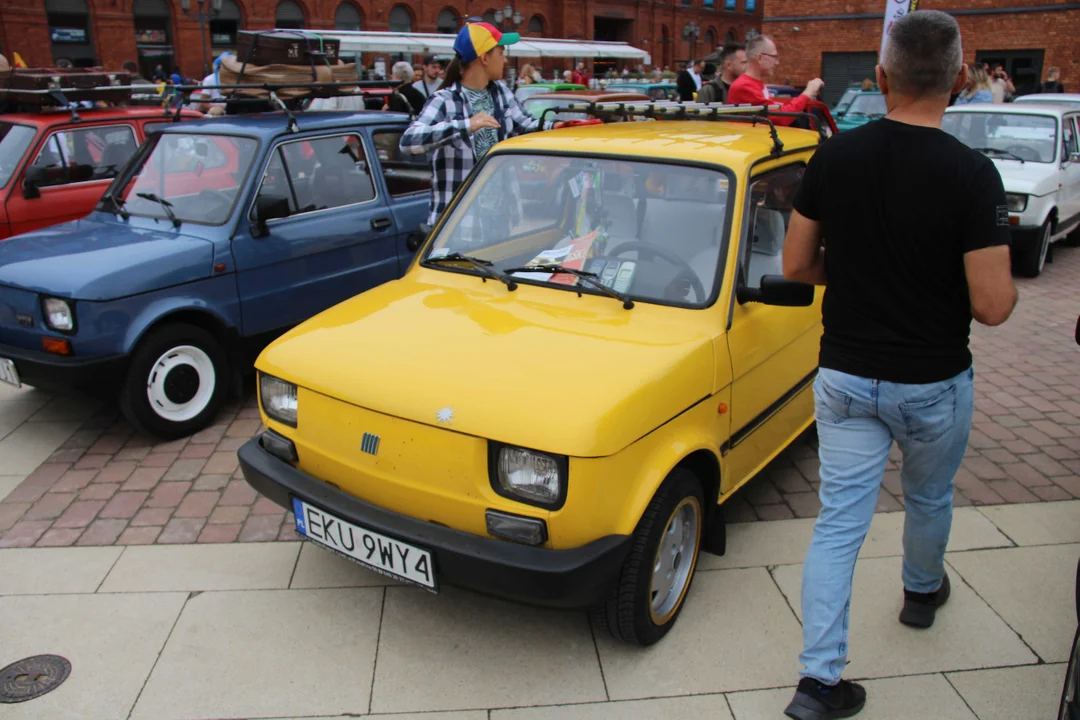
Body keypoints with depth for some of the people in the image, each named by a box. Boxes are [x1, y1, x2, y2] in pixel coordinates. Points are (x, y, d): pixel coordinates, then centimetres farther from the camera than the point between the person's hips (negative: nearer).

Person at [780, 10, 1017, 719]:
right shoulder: (971, 173, -18)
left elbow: (797, 266, 0)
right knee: (929, 499, 26)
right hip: (933, 383, -2)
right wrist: (1006, 280, 4)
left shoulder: (834, 157, -8)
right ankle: (923, 590, 53)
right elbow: (992, 305, -18)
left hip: (845, 375, 2)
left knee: (839, 521, 7)